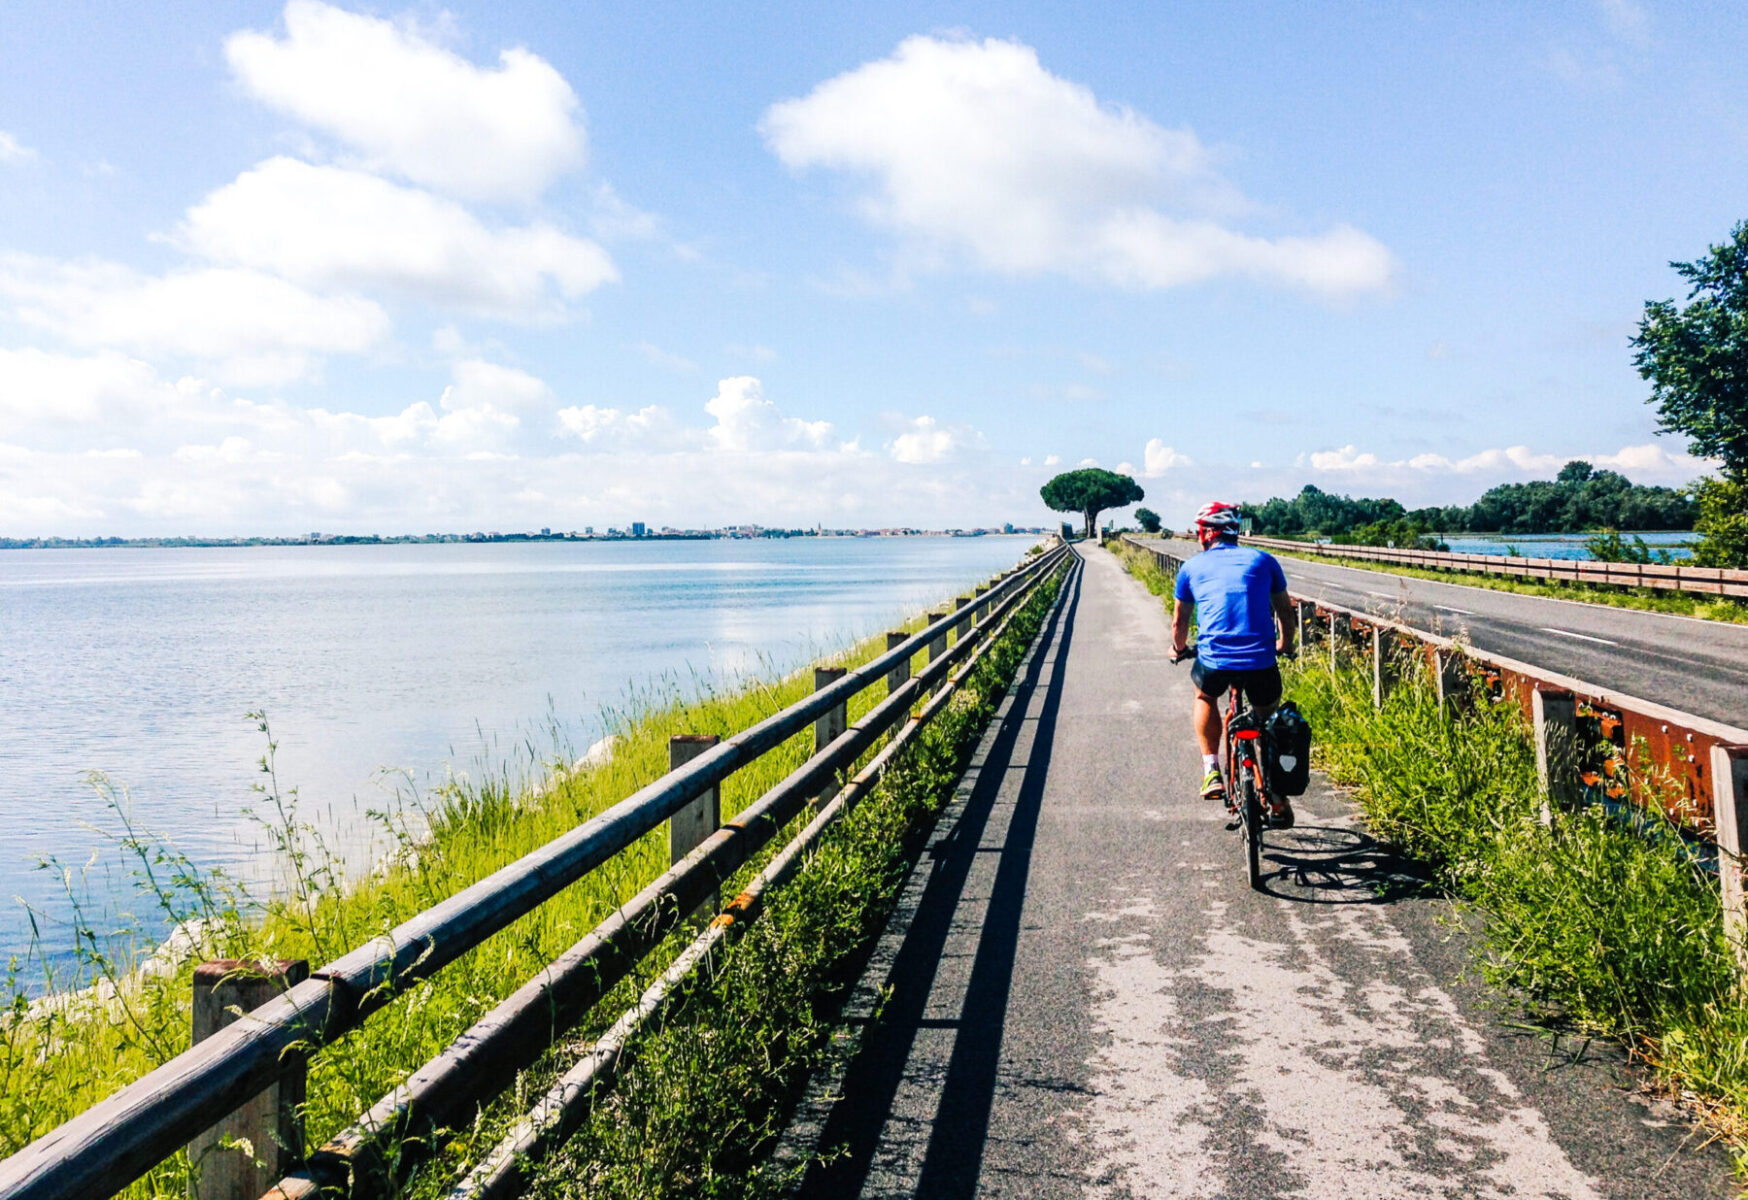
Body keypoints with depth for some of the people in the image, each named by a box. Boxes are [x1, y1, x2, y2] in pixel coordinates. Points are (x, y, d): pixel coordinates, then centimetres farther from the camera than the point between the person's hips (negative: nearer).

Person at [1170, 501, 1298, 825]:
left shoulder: (1192, 567, 14)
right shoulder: (1262, 560, 15)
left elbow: (1179, 622, 24)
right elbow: (1286, 612, 23)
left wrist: (1180, 649, 44)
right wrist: (1285, 644, 43)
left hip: (1214, 661, -1)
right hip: (1261, 661, 1)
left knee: (1205, 697, 33)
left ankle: (1211, 771, 20)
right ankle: (1279, 802, 24)